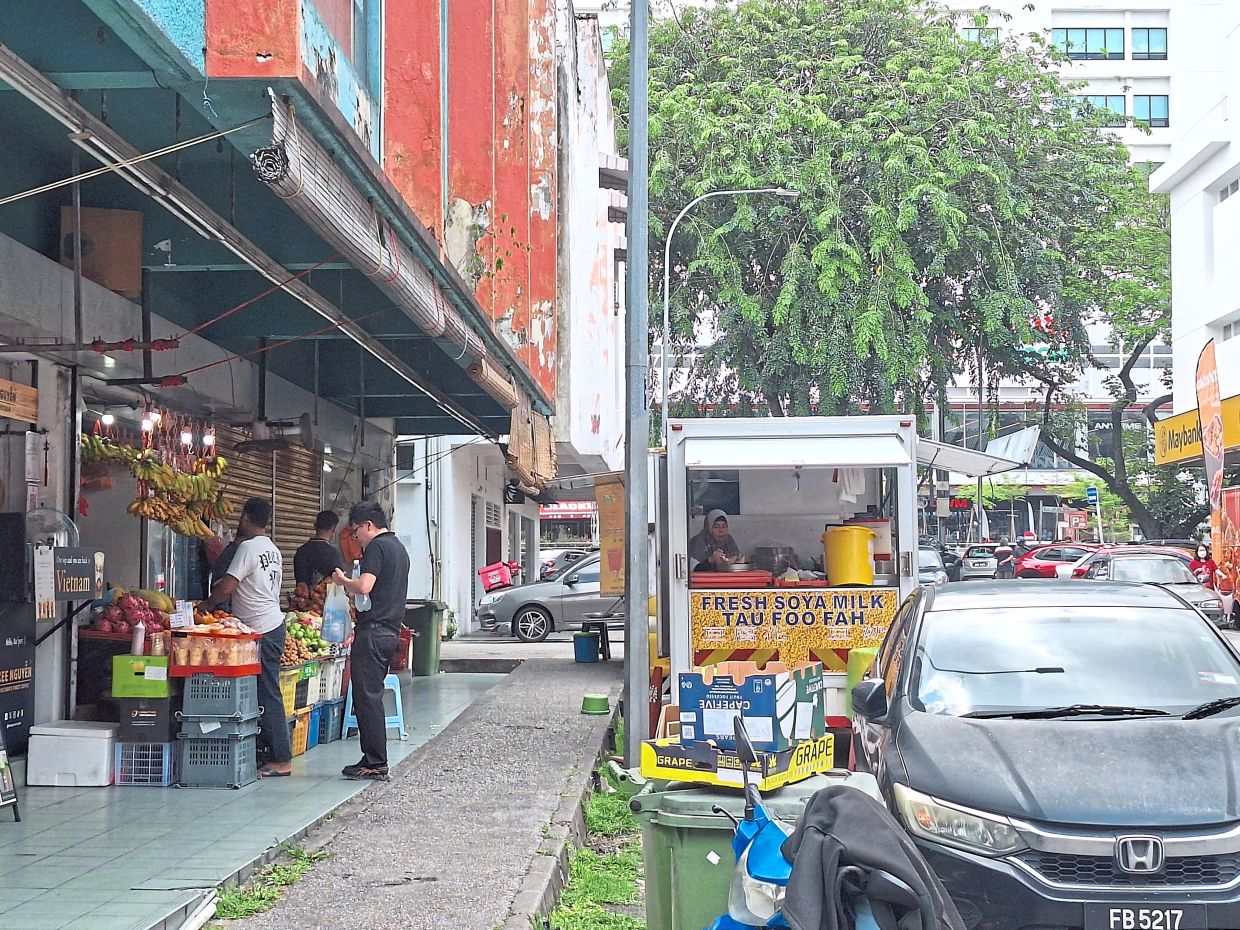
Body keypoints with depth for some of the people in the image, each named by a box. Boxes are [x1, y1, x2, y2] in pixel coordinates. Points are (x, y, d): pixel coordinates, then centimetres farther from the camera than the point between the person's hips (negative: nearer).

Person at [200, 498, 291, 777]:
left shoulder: (248, 547, -12)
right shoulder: (273, 550, 16)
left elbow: (226, 587, -16)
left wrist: (205, 606, -1)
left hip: (261, 630, -9)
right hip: (273, 625, 9)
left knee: (268, 694, -6)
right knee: (268, 693, 10)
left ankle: (282, 759, -5)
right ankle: (279, 756, 11)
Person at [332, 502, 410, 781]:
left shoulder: (377, 547, -11)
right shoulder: (399, 548, 20)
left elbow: (364, 586, -25)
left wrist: (342, 580, -5)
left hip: (372, 632, -10)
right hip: (391, 631, 10)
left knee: (367, 698, -6)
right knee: (372, 697, 13)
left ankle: (375, 764, -5)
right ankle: (373, 758, 15)